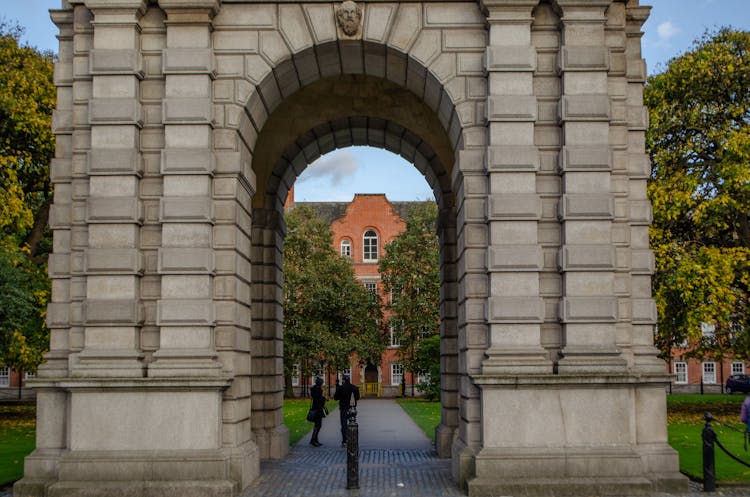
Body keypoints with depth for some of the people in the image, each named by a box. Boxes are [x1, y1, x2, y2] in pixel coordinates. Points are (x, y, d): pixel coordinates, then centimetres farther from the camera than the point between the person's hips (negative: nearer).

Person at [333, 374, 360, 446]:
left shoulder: (340, 387, -11)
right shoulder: (354, 387, 2)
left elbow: (336, 398, -5)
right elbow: (358, 397, 11)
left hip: (343, 408, -4)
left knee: (344, 425, 1)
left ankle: (344, 442, -3)